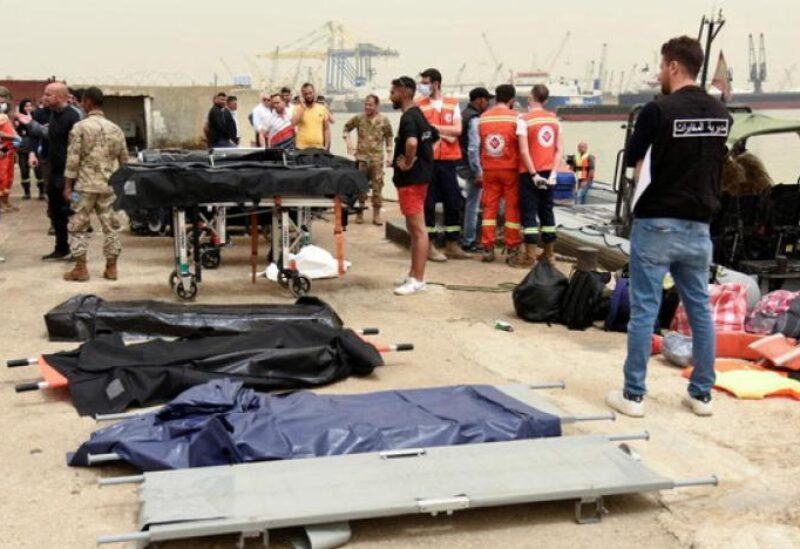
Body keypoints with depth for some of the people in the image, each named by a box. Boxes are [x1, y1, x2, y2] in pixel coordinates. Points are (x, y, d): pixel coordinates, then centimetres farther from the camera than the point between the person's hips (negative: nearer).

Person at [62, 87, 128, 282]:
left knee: (78, 226, 6)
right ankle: (111, 267, 11)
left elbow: (73, 159, -9)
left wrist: (67, 186, -4)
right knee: (111, 226, 8)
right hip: (109, 185, 4)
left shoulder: (80, 127, -6)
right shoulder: (115, 129, 7)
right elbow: (124, 159, 11)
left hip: (85, 184, -4)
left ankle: (80, 268, 6)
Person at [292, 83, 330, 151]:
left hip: (319, 148, 2)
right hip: (302, 148, -2)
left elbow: (326, 129, 9)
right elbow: (294, 122, -18)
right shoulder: (298, 108, 1)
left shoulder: (322, 108, 7)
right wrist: (303, 107, -12)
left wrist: (326, 146, 1)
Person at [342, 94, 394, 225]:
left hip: (377, 158, -1)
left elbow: (389, 137, 6)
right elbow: (346, 128, 14)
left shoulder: (384, 120, 0)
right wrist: (348, 142, 0)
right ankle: (360, 212, 17)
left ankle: (376, 214, 8)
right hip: (361, 157, 1)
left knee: (377, 186, 0)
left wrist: (389, 155, 2)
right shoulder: (358, 118, 2)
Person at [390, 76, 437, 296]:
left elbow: (412, 142, -36)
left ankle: (418, 280, -4)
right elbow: (433, 137, 26)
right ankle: (414, 274, 22)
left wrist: (408, 163, -21)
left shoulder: (408, 118, -17)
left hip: (411, 179, -10)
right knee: (414, 229, 15)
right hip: (419, 176, 10)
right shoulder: (419, 115, 14)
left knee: (418, 230, -7)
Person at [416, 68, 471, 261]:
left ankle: (452, 245, 16)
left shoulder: (452, 104, 9)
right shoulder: (419, 106, 2)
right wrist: (445, 135, -11)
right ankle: (429, 246, 8)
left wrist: (434, 127, -10)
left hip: (448, 160, 3)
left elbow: (457, 130, -2)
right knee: (428, 203, 0)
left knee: (453, 202, 6)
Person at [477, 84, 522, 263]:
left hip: (489, 169, 3)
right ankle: (512, 249, 5)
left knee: (489, 207, 7)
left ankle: (488, 248, 6)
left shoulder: (483, 118, 5)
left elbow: (480, 145, 7)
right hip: (510, 168, -3)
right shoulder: (515, 117, -7)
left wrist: (481, 168, 14)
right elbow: (521, 145, -6)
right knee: (512, 207, 4)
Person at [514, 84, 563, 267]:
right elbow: (559, 149, 3)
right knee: (547, 211, 13)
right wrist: (553, 173, 0)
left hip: (530, 173, -5)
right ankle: (549, 253, 17)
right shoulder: (554, 119, 7)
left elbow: (524, 151, -16)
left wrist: (534, 174, -13)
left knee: (529, 212, -2)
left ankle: (530, 256, -4)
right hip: (548, 172, 5)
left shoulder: (524, 119, -10)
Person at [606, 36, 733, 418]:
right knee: (700, 309, 12)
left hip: (656, 224, -5)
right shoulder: (721, 115, 6)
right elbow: (714, 165, 14)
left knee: (644, 311, 1)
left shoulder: (658, 111, -12)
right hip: (698, 225, 5)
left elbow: (635, 165, -3)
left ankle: (633, 395, 6)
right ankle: (701, 394, 19)